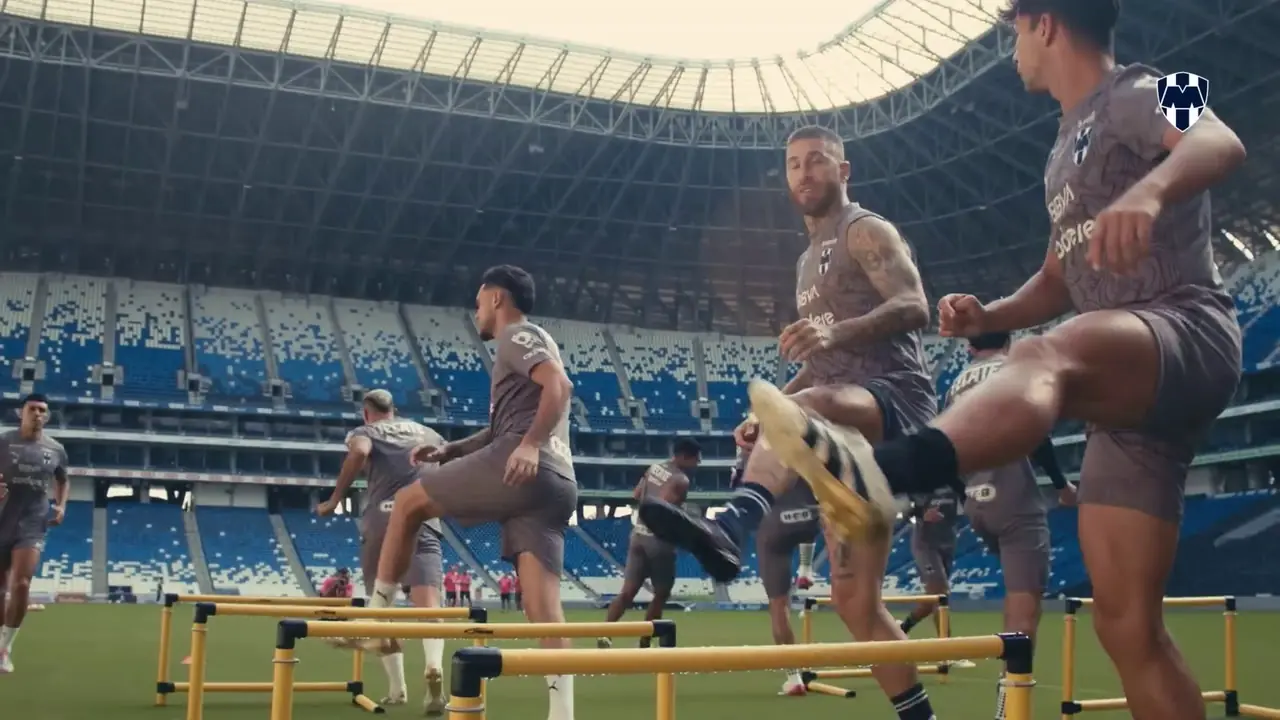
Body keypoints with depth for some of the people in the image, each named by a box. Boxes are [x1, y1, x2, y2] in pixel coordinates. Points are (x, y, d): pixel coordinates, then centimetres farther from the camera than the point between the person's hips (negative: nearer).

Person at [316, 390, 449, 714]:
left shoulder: (365, 431, 13)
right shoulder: (427, 433, 25)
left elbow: (359, 451, -12)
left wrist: (334, 500, -7)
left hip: (381, 521, -1)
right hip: (423, 521, 1)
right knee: (427, 602, -14)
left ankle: (397, 688, 14)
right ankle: (435, 667, -42)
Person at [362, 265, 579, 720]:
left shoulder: (518, 335, 5)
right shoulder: (525, 344, 34)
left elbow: (560, 385, -15)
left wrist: (531, 444, -26)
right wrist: (450, 450, 28)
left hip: (520, 468, -9)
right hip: (557, 484, 9)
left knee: (408, 502, 9)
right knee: (543, 605, -1)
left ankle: (377, 616, 14)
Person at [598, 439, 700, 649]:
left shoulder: (654, 468, 12)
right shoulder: (681, 480, -13)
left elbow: (635, 497, 15)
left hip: (639, 534, 7)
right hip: (659, 539, -7)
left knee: (628, 591, 4)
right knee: (661, 595, 8)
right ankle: (644, 643, 11)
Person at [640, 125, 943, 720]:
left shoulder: (867, 230, 3)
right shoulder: (810, 261, 28)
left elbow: (913, 307, -16)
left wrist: (836, 332, -33)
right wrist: (764, 412, 19)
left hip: (895, 399, -9)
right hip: (850, 432, 9)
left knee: (805, 408, -43)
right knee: (854, 600, 4)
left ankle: (726, 532, -66)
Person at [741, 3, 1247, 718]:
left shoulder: (1133, 92, 1)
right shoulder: (1068, 148, 27)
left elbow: (1219, 142, -22)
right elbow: (1062, 280, 33)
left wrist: (1150, 189, -45)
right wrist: (989, 316, 13)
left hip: (1189, 333, -9)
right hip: (1133, 387, 9)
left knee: (1045, 358, -42)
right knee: (1127, 625, 4)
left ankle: (880, 471, -72)